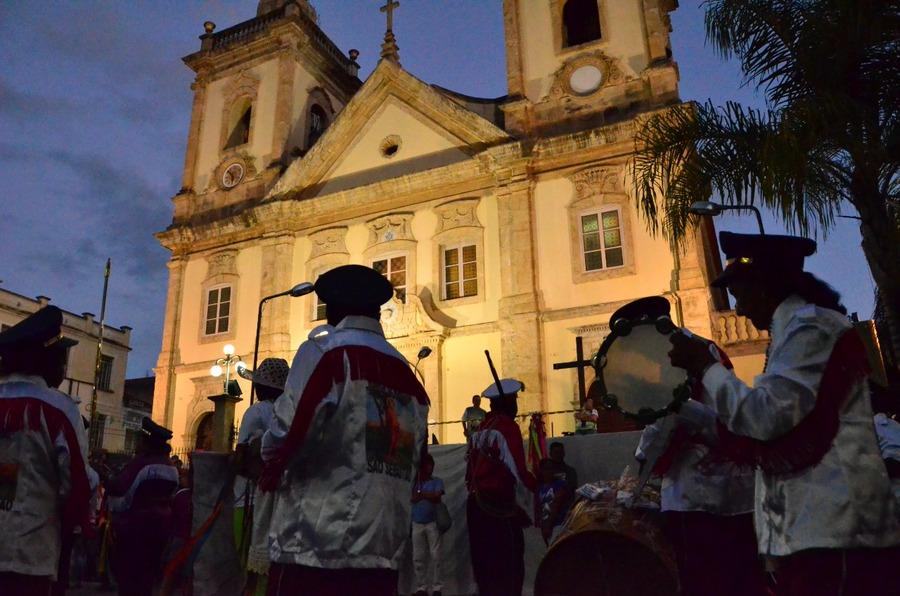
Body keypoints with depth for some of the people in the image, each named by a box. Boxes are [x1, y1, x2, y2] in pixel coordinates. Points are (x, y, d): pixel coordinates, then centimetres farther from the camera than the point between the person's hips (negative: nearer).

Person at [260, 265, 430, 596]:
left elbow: (288, 435, -16)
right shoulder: (408, 376, 12)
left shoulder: (325, 351, -6)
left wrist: (271, 471, 4)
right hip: (384, 553, 6)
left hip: (315, 547, -6)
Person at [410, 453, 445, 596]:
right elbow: (412, 498, -3)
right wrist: (429, 495, -9)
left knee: (435, 556, -3)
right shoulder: (414, 482, 10)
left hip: (433, 523, -2)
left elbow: (437, 496, -10)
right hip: (417, 523, 3)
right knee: (418, 558, 4)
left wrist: (421, 493, -3)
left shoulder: (437, 481, 5)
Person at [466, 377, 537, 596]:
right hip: (499, 503, -8)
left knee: (485, 560, 13)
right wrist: (536, 484, -1)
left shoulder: (481, 430, 12)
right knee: (508, 562, -1)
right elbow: (516, 470, -17)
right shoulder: (508, 427, -10)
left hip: (477, 503, 8)